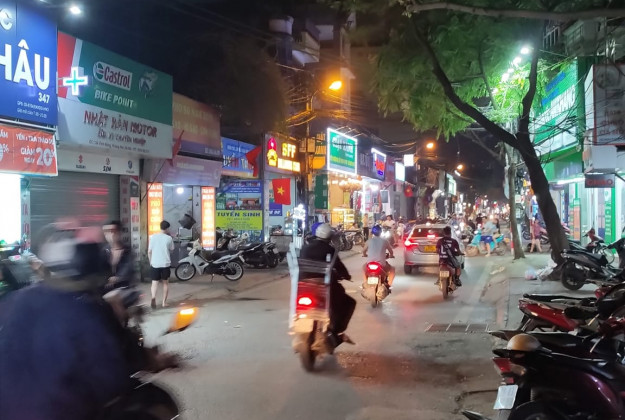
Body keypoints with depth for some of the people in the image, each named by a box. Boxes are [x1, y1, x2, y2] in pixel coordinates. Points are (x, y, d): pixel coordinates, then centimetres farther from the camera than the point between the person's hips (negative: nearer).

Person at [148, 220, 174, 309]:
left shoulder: (153, 237, -1)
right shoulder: (168, 238, -6)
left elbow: (149, 251, 2)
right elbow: (171, 249, 9)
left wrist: (150, 261, 15)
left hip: (155, 263, 1)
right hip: (165, 264, -1)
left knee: (155, 282, 4)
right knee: (165, 282, 13)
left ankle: (153, 298, -22)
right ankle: (164, 302, 14)